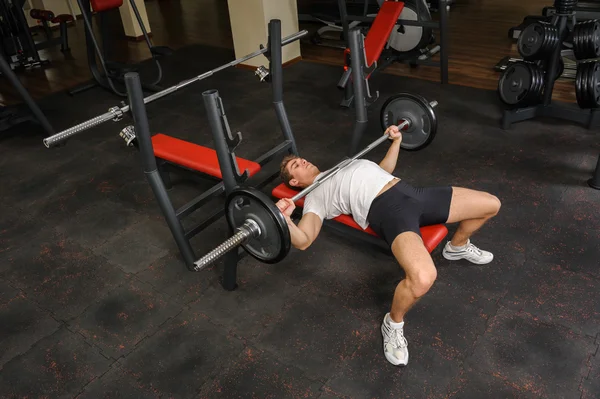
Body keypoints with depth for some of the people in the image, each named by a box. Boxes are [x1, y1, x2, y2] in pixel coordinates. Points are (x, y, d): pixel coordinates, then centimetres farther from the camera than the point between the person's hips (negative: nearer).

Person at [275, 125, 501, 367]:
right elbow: (303, 240, -8)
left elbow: (385, 169, 43)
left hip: (411, 192, 8)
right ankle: (393, 322, -3)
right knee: (423, 278, -36)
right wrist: (283, 218, -27)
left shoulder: (345, 166, 33)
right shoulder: (315, 197, 8)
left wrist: (396, 140, 38)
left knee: (491, 205, 8)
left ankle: (458, 247, 37)